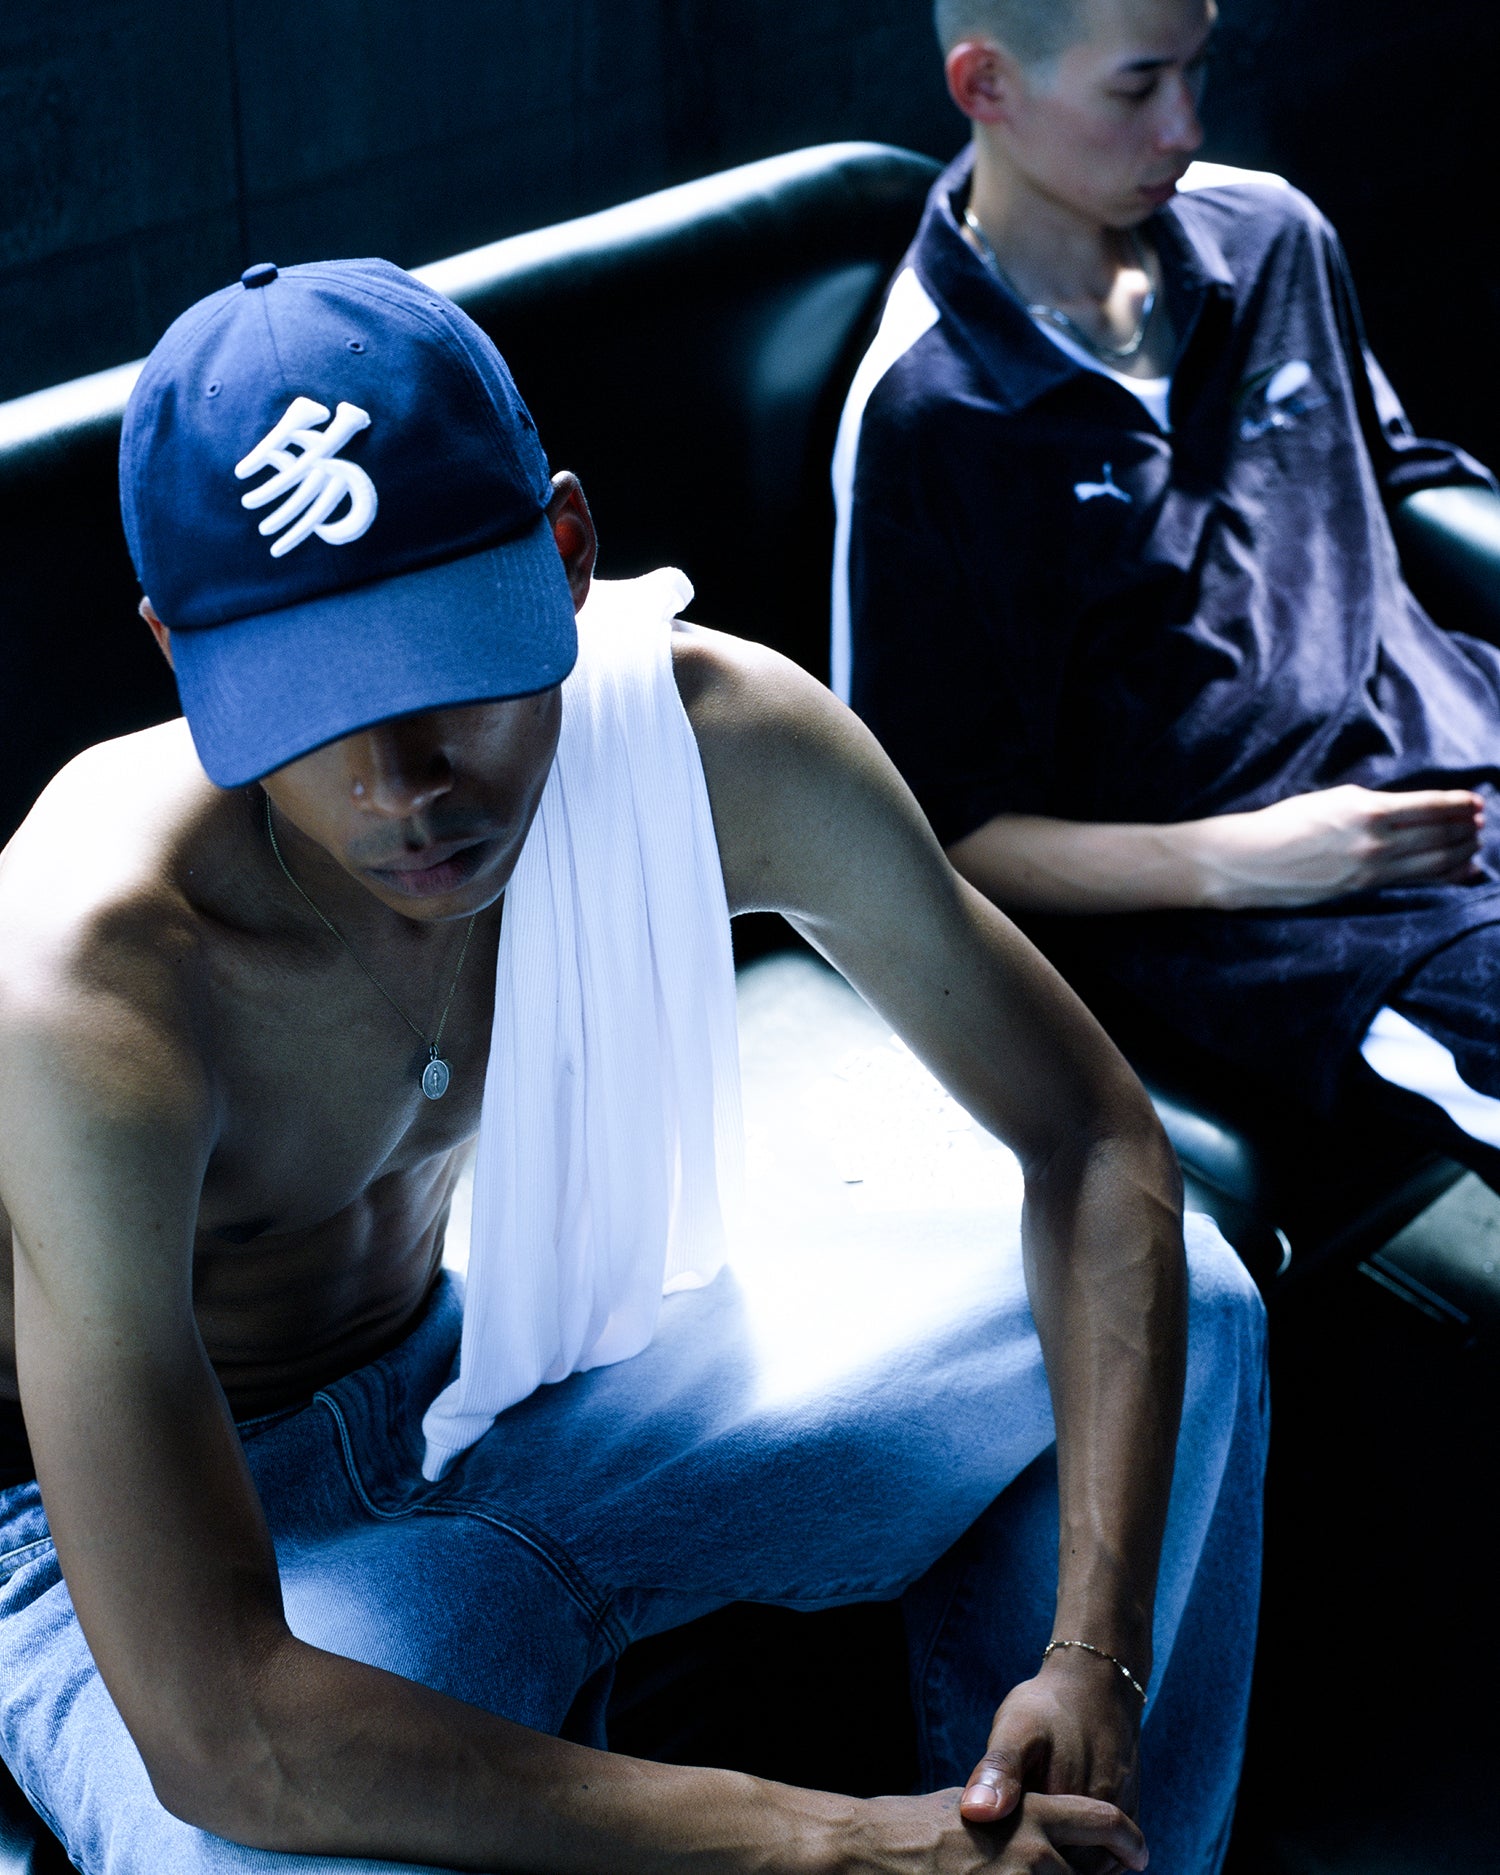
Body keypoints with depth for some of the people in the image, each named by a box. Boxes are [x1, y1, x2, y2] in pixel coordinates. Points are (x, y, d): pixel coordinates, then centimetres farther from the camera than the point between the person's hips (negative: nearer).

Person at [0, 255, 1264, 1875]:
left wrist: (1094, 1667, -24)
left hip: (483, 1370, 6)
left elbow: (1097, 1148, -10)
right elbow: (220, 1739, -38)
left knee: (1181, 1313, -2)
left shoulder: (719, 737, -20)